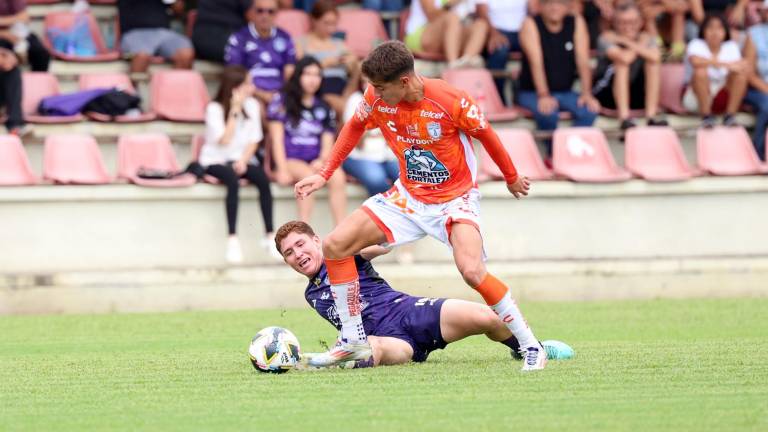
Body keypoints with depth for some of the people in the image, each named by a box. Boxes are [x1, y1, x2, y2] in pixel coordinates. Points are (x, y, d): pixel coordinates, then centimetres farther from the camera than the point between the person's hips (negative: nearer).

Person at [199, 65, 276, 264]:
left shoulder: (252, 105, 5)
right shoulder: (215, 109, -9)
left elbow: (254, 140, 5)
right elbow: (224, 140, -18)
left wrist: (244, 160, -13)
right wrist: (235, 111, -18)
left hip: (242, 159, 4)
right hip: (216, 161, -4)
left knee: (263, 178, -29)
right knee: (233, 180, -37)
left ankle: (270, 236, -25)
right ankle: (233, 239, -39)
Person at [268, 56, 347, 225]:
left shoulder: (324, 108, 16)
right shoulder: (282, 101, 5)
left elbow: (328, 143, 10)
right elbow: (277, 138, -1)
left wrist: (322, 160, -12)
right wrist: (282, 170, -12)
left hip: (315, 161, 3)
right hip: (289, 160, -3)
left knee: (338, 176, -29)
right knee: (308, 175, -36)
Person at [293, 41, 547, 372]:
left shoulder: (450, 101, -25)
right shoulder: (376, 99, -11)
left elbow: (485, 134, -7)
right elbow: (354, 127, 11)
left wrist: (512, 178, 7)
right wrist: (324, 174, 9)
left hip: (455, 197, -6)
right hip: (407, 196, 6)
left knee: (472, 271, -30)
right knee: (334, 245, -6)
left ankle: (531, 347, -16)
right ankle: (353, 342, 6)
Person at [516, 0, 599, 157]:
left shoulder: (576, 23, 2)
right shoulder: (531, 24, -8)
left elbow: (583, 61, -6)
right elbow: (536, 62, -20)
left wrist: (586, 94, -21)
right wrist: (544, 95, -32)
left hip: (565, 92, 3)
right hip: (532, 92, -3)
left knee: (589, 109, -26)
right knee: (548, 112, -35)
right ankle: (553, 155, -14)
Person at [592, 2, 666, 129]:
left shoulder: (646, 38, 1)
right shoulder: (608, 38, -11)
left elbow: (655, 57, -22)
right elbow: (624, 58, -30)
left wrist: (629, 43, -19)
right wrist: (640, 46, -11)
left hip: (634, 96, 4)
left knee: (653, 63, -14)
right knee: (622, 64, -28)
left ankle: (651, 115, -20)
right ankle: (624, 118, -35)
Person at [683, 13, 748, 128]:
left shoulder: (731, 47, 2)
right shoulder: (697, 45, -12)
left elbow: (739, 66, -11)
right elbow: (695, 61, -35)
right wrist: (725, 64, -36)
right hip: (695, 97, -3)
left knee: (741, 73, -20)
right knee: (701, 71, -33)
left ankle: (730, 115, -19)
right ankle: (706, 116, -24)